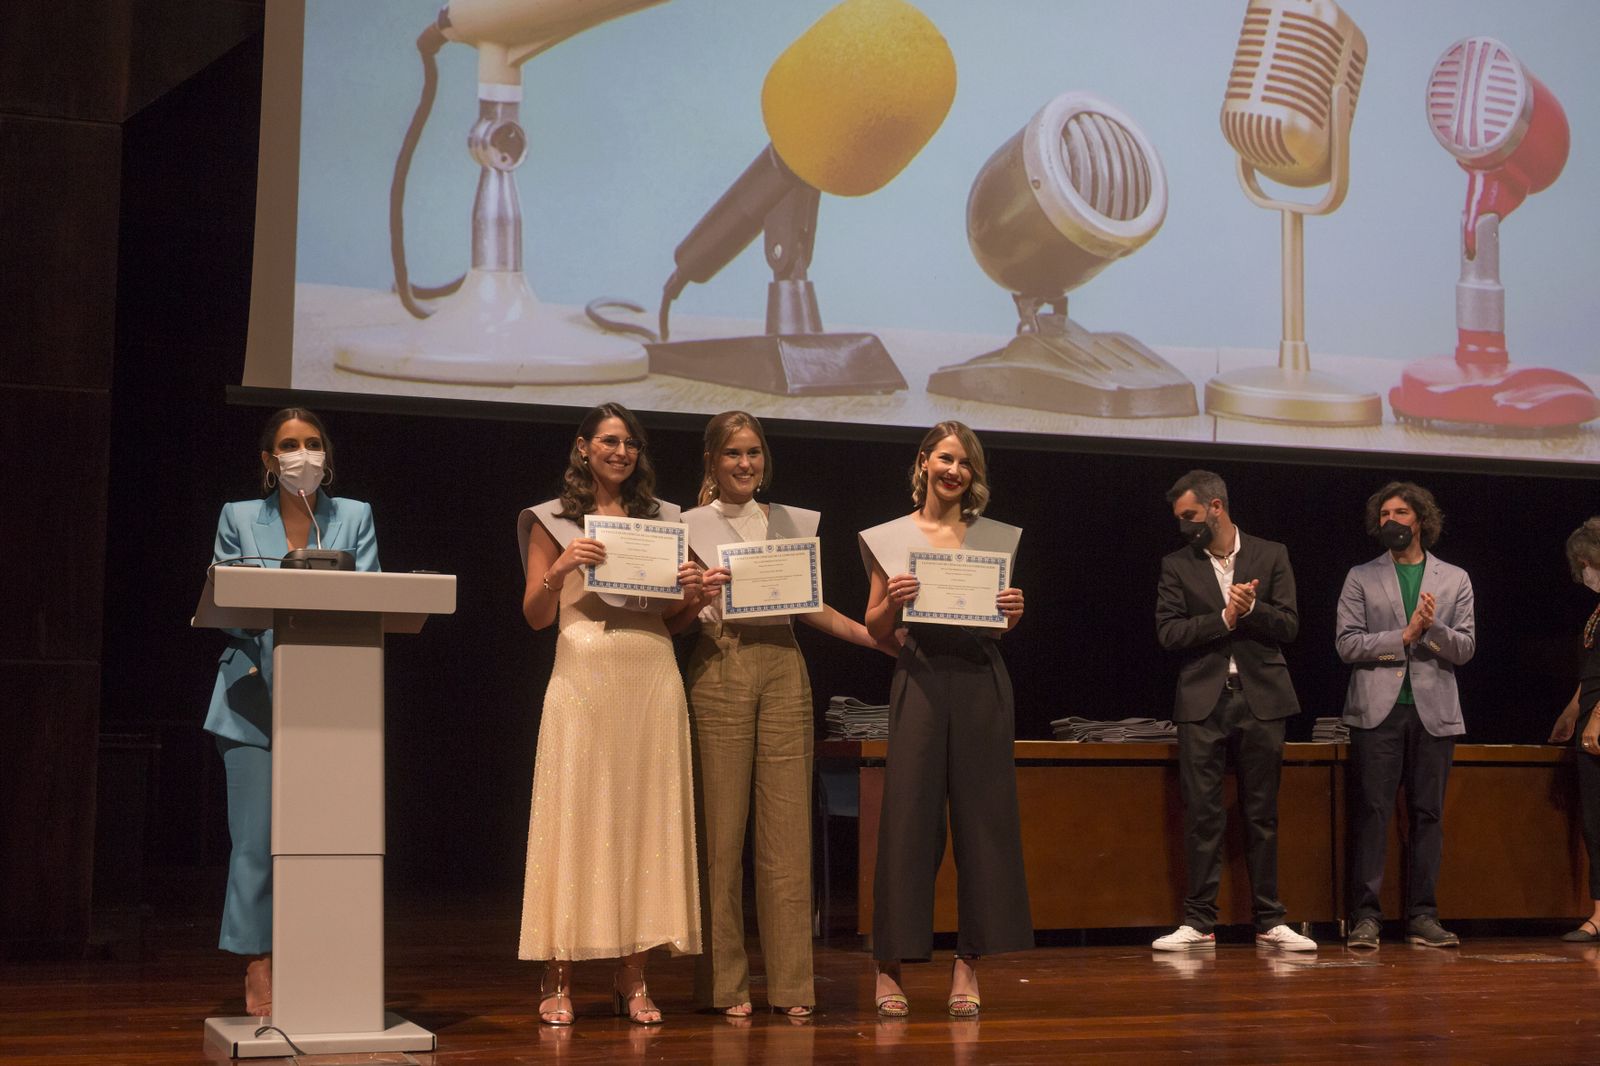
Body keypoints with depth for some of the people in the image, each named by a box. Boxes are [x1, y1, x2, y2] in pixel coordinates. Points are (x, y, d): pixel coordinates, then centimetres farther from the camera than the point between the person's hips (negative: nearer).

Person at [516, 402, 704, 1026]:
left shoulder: (663, 519, 16)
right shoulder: (554, 520, 8)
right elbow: (535, 616, 4)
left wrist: (691, 592, -2)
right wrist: (560, 568, -12)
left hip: (653, 677, 3)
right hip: (584, 676, -3)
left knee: (647, 820, 1)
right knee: (574, 817, -5)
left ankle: (632, 978, 7)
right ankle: (558, 980, 1)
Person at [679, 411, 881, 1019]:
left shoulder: (792, 523, 15)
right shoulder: (691, 527, 5)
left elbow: (810, 605, 17)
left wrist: (875, 634, 6)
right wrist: (700, 596, -18)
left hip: (783, 667, 3)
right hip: (719, 668, -3)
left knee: (788, 828, -1)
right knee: (721, 829, -2)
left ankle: (790, 981, 5)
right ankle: (725, 983, 5)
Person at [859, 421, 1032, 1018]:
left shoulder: (995, 538, 12)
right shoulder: (890, 538, 8)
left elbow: (1000, 629, 15)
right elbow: (877, 632, 8)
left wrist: (1013, 613, -6)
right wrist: (892, 601, -11)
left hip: (981, 683, 2)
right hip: (920, 679, -2)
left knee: (982, 817, 0)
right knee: (909, 818, -3)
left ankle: (967, 964, 7)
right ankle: (891, 964, 2)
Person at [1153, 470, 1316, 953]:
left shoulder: (1270, 555, 7)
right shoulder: (1177, 565, 8)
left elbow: (1288, 626, 2)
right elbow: (1168, 632, -3)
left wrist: (1250, 609, -15)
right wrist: (1225, 617, -12)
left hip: (1260, 699, 0)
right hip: (1203, 700, 0)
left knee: (1262, 814, 5)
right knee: (1202, 815, -2)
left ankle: (1269, 921, 11)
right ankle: (1199, 922, 2)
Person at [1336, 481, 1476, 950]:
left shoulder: (1455, 580, 12)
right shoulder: (1361, 578, 9)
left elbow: (1465, 648, 6)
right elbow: (1346, 643, -1)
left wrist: (1433, 628, -13)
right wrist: (1404, 637, -10)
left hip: (1433, 712, 2)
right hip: (1378, 710, -2)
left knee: (1428, 815, 3)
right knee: (1372, 813, -6)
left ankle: (1422, 916, 7)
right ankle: (1365, 916, -5)